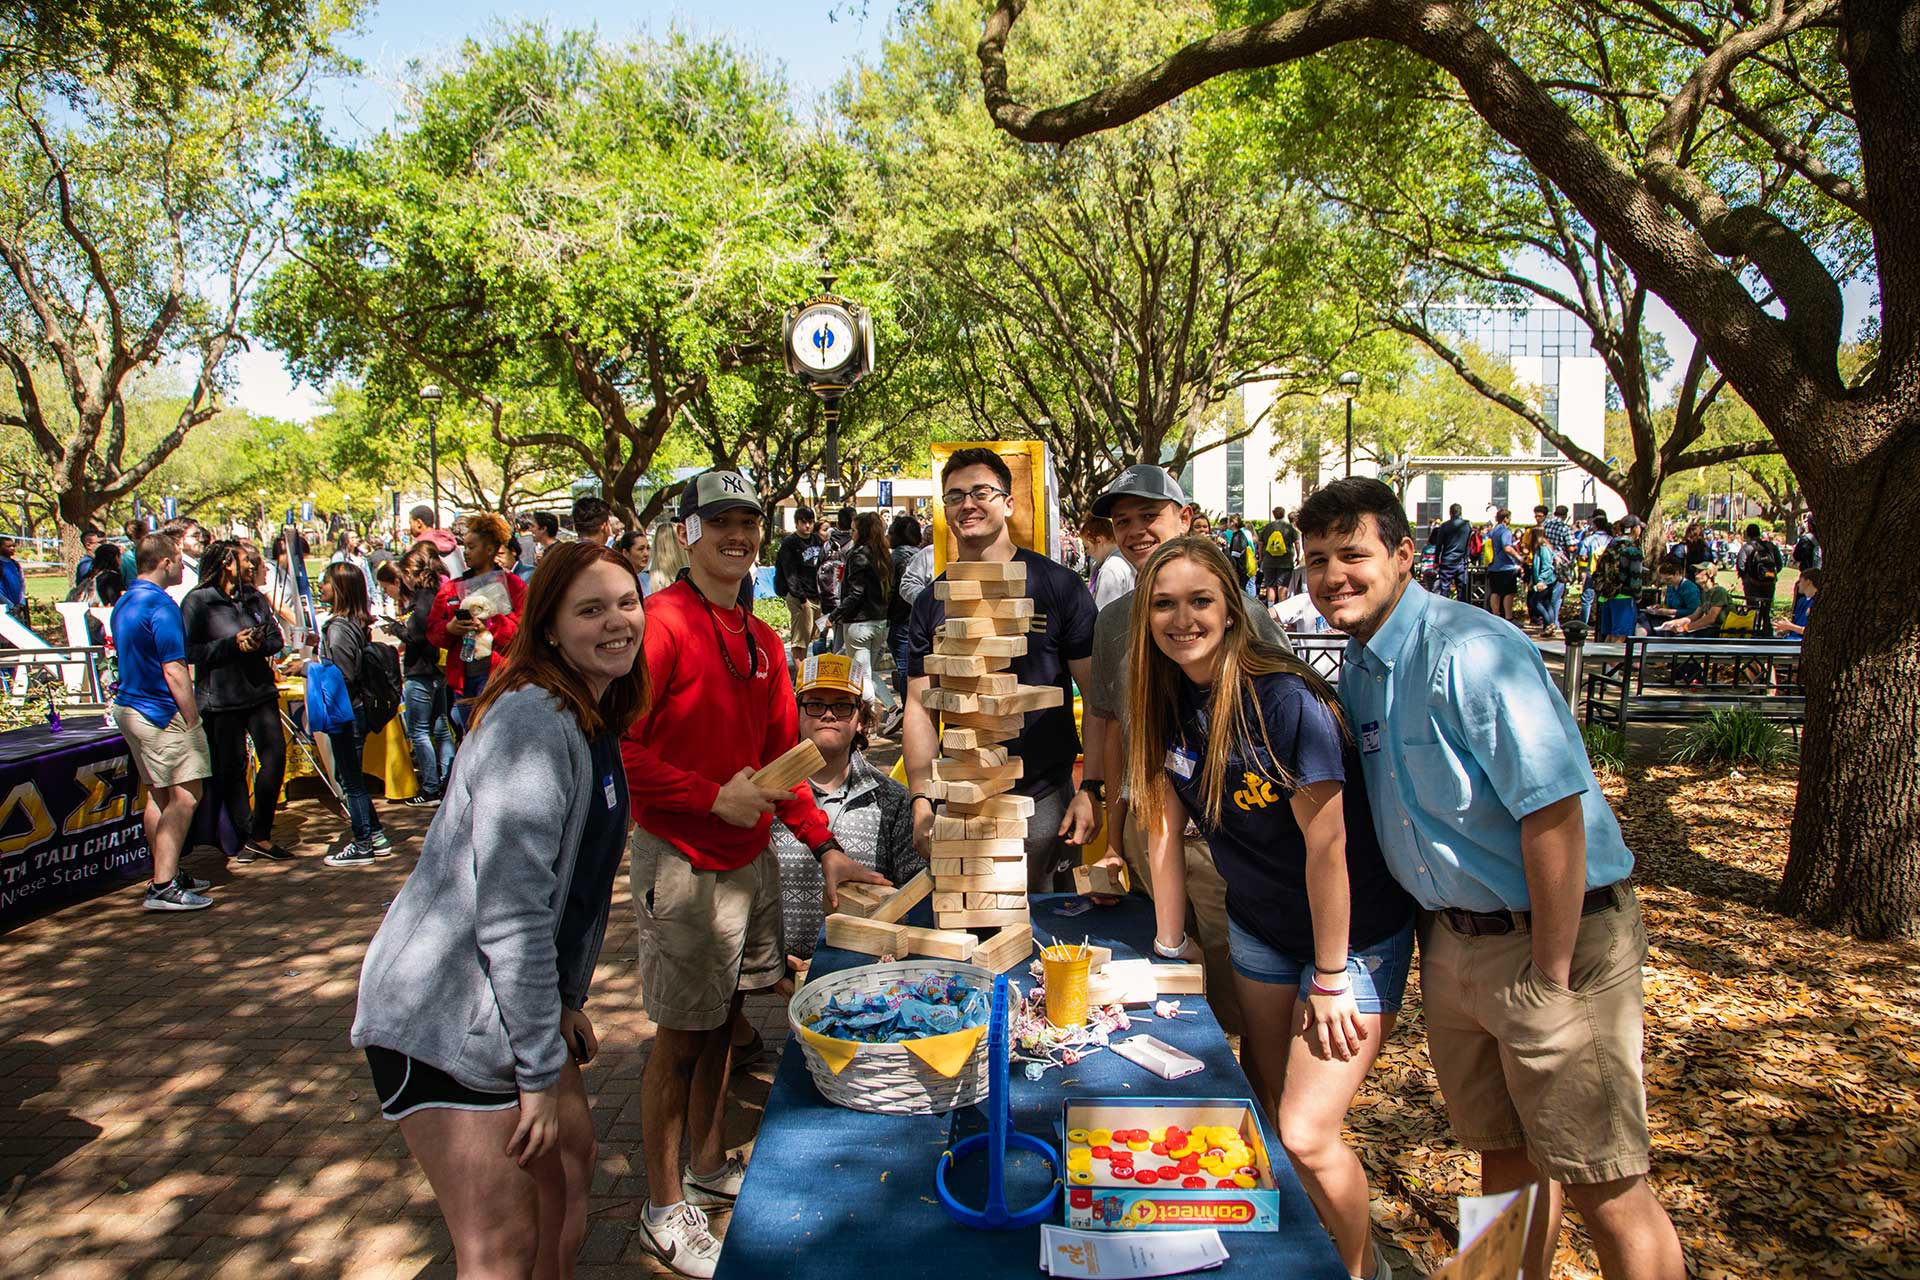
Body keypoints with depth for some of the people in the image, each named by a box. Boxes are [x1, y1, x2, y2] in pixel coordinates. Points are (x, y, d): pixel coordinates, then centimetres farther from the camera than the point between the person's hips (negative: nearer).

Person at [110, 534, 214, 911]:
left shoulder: (124, 603, 14)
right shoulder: (161, 605, -17)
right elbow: (174, 671, -20)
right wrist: (193, 720, -16)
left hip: (129, 707, 10)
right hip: (162, 713, -10)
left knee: (158, 795, 16)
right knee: (185, 795, -7)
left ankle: (165, 876, 23)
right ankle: (164, 886, -9)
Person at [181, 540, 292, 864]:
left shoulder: (255, 599, 11)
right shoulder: (197, 601, -6)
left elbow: (277, 639, 12)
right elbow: (189, 651, -13)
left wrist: (259, 643, -9)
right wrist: (232, 645, -18)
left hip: (260, 691, 4)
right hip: (220, 700, -4)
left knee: (275, 755, -7)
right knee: (231, 770, 5)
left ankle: (259, 834, 2)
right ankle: (244, 839, 17)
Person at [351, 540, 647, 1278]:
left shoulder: (592, 723, 8)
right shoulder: (533, 720, -23)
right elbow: (510, 910, -26)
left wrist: (567, 1000, 15)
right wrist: (539, 1071, -21)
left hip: (520, 999, 10)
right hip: (441, 1021, -10)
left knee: (570, 1160, 24)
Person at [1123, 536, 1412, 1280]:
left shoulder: (1284, 700, -26)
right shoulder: (1165, 701, -7)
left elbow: (1327, 843, -23)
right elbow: (1166, 825, 0)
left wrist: (1330, 980, -17)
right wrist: (1170, 944, 5)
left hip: (1352, 932, -6)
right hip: (1257, 929, 6)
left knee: (1307, 1134, -8)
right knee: (1273, 1108, 17)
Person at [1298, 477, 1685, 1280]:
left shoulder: (1471, 652, -20)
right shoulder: (1358, 667, 7)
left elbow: (1555, 812, -24)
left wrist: (1550, 976, -21)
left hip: (1551, 940, -7)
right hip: (1451, 941, 8)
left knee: (1600, 1183, 2)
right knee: (1504, 1154, 21)